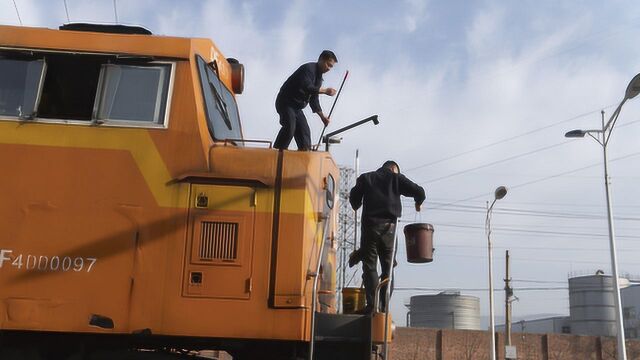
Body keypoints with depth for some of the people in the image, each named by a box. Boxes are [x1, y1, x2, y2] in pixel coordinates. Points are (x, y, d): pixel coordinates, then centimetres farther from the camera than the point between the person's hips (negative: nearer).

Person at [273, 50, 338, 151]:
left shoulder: (318, 77, 15)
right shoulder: (308, 68, -14)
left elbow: (313, 99, 19)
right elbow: (307, 87, -31)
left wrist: (322, 116, 14)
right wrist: (325, 90, -25)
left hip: (297, 106, 10)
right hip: (286, 102, -10)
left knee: (304, 131, 2)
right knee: (289, 127, -26)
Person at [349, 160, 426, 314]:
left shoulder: (365, 178, 15)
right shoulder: (396, 177, 12)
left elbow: (354, 196, 6)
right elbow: (419, 191, 5)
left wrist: (357, 207, 28)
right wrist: (418, 203, 26)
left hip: (370, 224, 0)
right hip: (389, 226, 0)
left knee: (370, 265, 0)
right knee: (388, 267, 8)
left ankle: (372, 304, -11)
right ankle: (384, 306, 2)